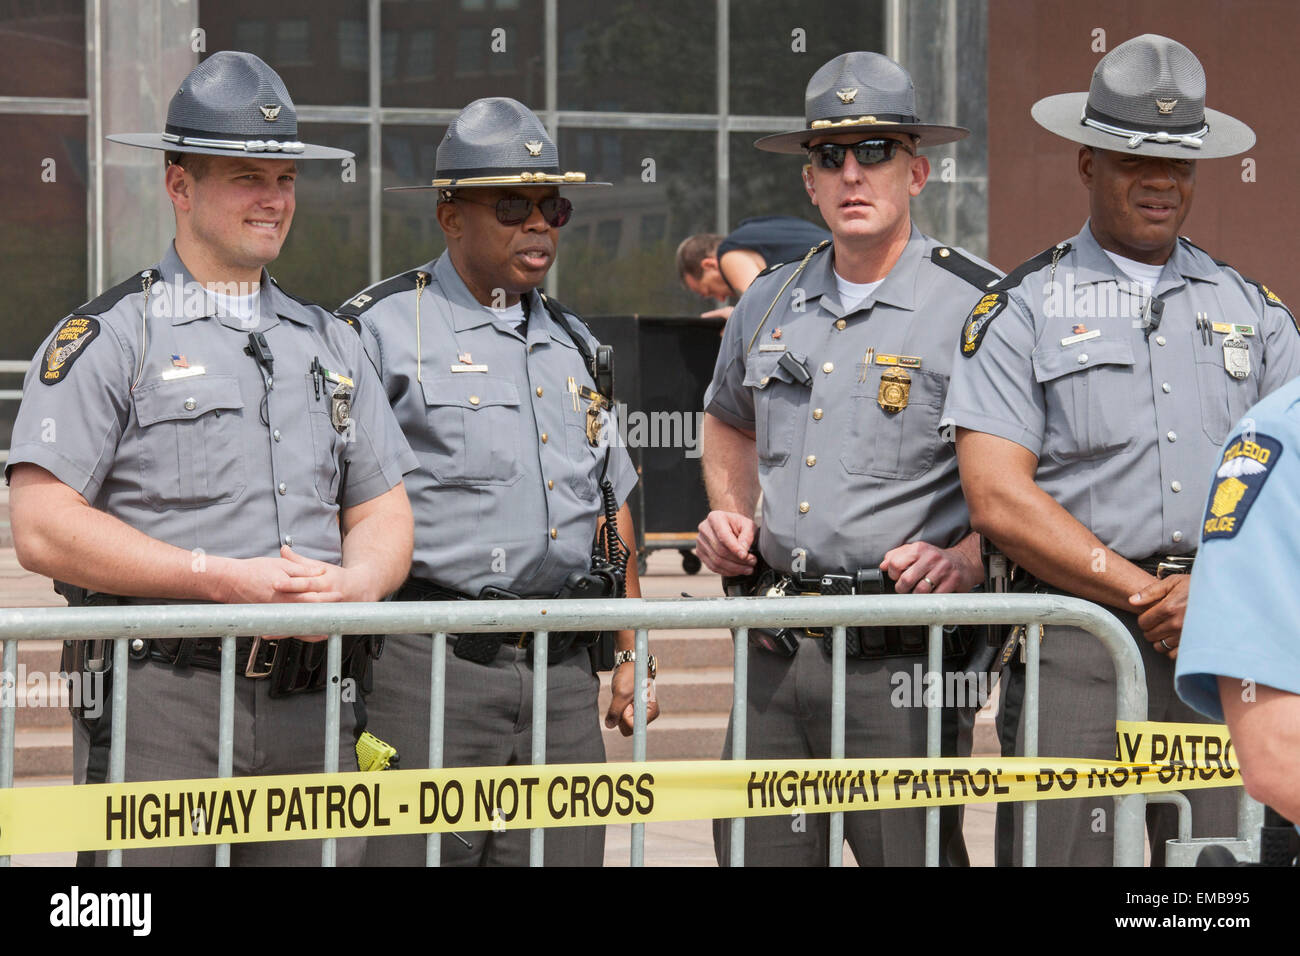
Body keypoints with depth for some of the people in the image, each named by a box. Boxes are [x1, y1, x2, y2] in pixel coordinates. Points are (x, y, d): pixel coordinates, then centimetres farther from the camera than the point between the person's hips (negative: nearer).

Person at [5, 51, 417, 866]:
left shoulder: (330, 344, 20)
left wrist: (351, 584, -5)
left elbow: (384, 515, 20)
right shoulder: (108, 339, 1)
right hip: (160, 704, -5)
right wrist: (224, 579, -14)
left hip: (308, 707, 5)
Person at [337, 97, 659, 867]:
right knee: (421, 851, -7)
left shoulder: (572, 343, 18)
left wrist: (632, 655, 20)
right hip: (434, 661, -6)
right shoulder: (385, 331, -2)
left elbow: (612, 505, 24)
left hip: (565, 672, 6)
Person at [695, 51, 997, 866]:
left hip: (900, 651, -6)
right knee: (753, 848, 9)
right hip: (776, 643, 6)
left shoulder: (979, 306, -5)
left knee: (909, 851, -5)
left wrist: (966, 560, -18)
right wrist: (730, 518, 15)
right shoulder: (769, 304, 13)